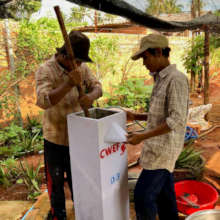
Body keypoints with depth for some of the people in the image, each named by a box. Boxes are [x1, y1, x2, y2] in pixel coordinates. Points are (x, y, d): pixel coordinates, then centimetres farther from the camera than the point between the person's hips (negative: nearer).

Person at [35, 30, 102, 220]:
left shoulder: (82, 68, 0)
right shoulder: (46, 70, -17)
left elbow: (97, 86, -4)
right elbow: (43, 100, -29)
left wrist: (91, 96, -27)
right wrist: (69, 84, -40)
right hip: (56, 136, -4)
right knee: (56, 178, 13)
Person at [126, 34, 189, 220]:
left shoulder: (176, 79, -17)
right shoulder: (161, 80, 12)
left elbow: (176, 120, -22)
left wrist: (142, 137, -22)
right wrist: (136, 116, 9)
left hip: (163, 148, -9)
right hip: (158, 146, 9)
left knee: (143, 194, -2)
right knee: (164, 193, 18)